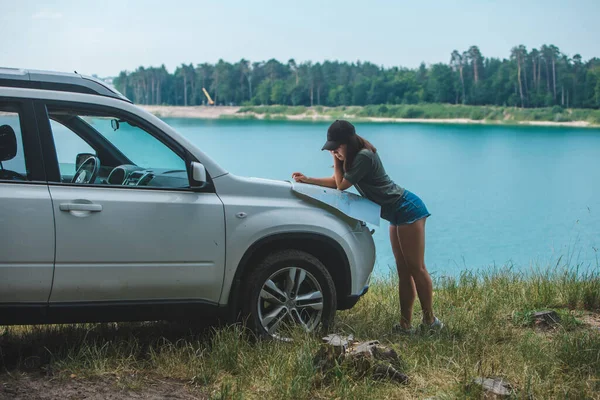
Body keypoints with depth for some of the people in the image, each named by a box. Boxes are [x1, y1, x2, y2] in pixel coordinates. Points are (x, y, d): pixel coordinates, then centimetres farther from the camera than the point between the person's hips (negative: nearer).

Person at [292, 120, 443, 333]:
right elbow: (337, 181, 20)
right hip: (398, 213, 10)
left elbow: (341, 185, -13)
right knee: (404, 271, 7)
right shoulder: (353, 155, 10)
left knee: (416, 268, -6)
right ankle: (405, 323, 7)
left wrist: (337, 161, -5)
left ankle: (430, 320, 1)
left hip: (408, 209, -10)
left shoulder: (364, 157, -20)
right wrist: (308, 180, 11)